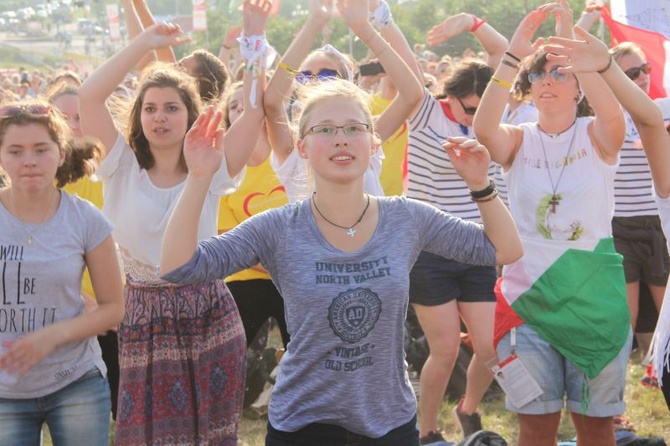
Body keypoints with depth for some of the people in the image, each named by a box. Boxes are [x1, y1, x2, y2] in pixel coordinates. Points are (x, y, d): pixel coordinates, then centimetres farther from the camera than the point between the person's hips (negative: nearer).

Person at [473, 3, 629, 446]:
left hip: (595, 297, -1)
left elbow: (613, 112, -26)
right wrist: (514, 54, -31)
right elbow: (483, 128, -21)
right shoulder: (519, 140, 2)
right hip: (529, 295, 1)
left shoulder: (597, 137, -2)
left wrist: (569, 37, -32)